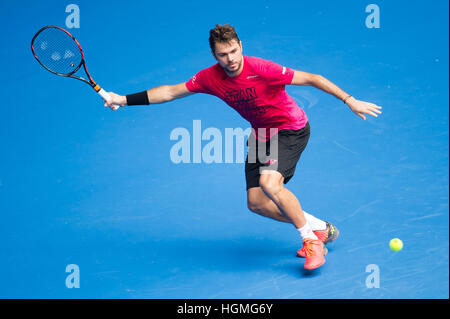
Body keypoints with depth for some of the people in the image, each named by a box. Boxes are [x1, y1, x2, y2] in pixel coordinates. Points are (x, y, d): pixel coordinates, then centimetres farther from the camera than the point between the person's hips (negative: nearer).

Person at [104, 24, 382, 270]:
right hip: (262, 135, 7)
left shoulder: (261, 69, -27)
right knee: (257, 202, 1)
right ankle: (320, 227, 18)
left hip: (292, 129, -7)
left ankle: (312, 241, -12)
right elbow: (171, 91, -1)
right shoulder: (210, 78, -11)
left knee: (269, 183, -29)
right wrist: (124, 100, -4)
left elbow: (311, 79, -22)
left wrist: (350, 101, -26)